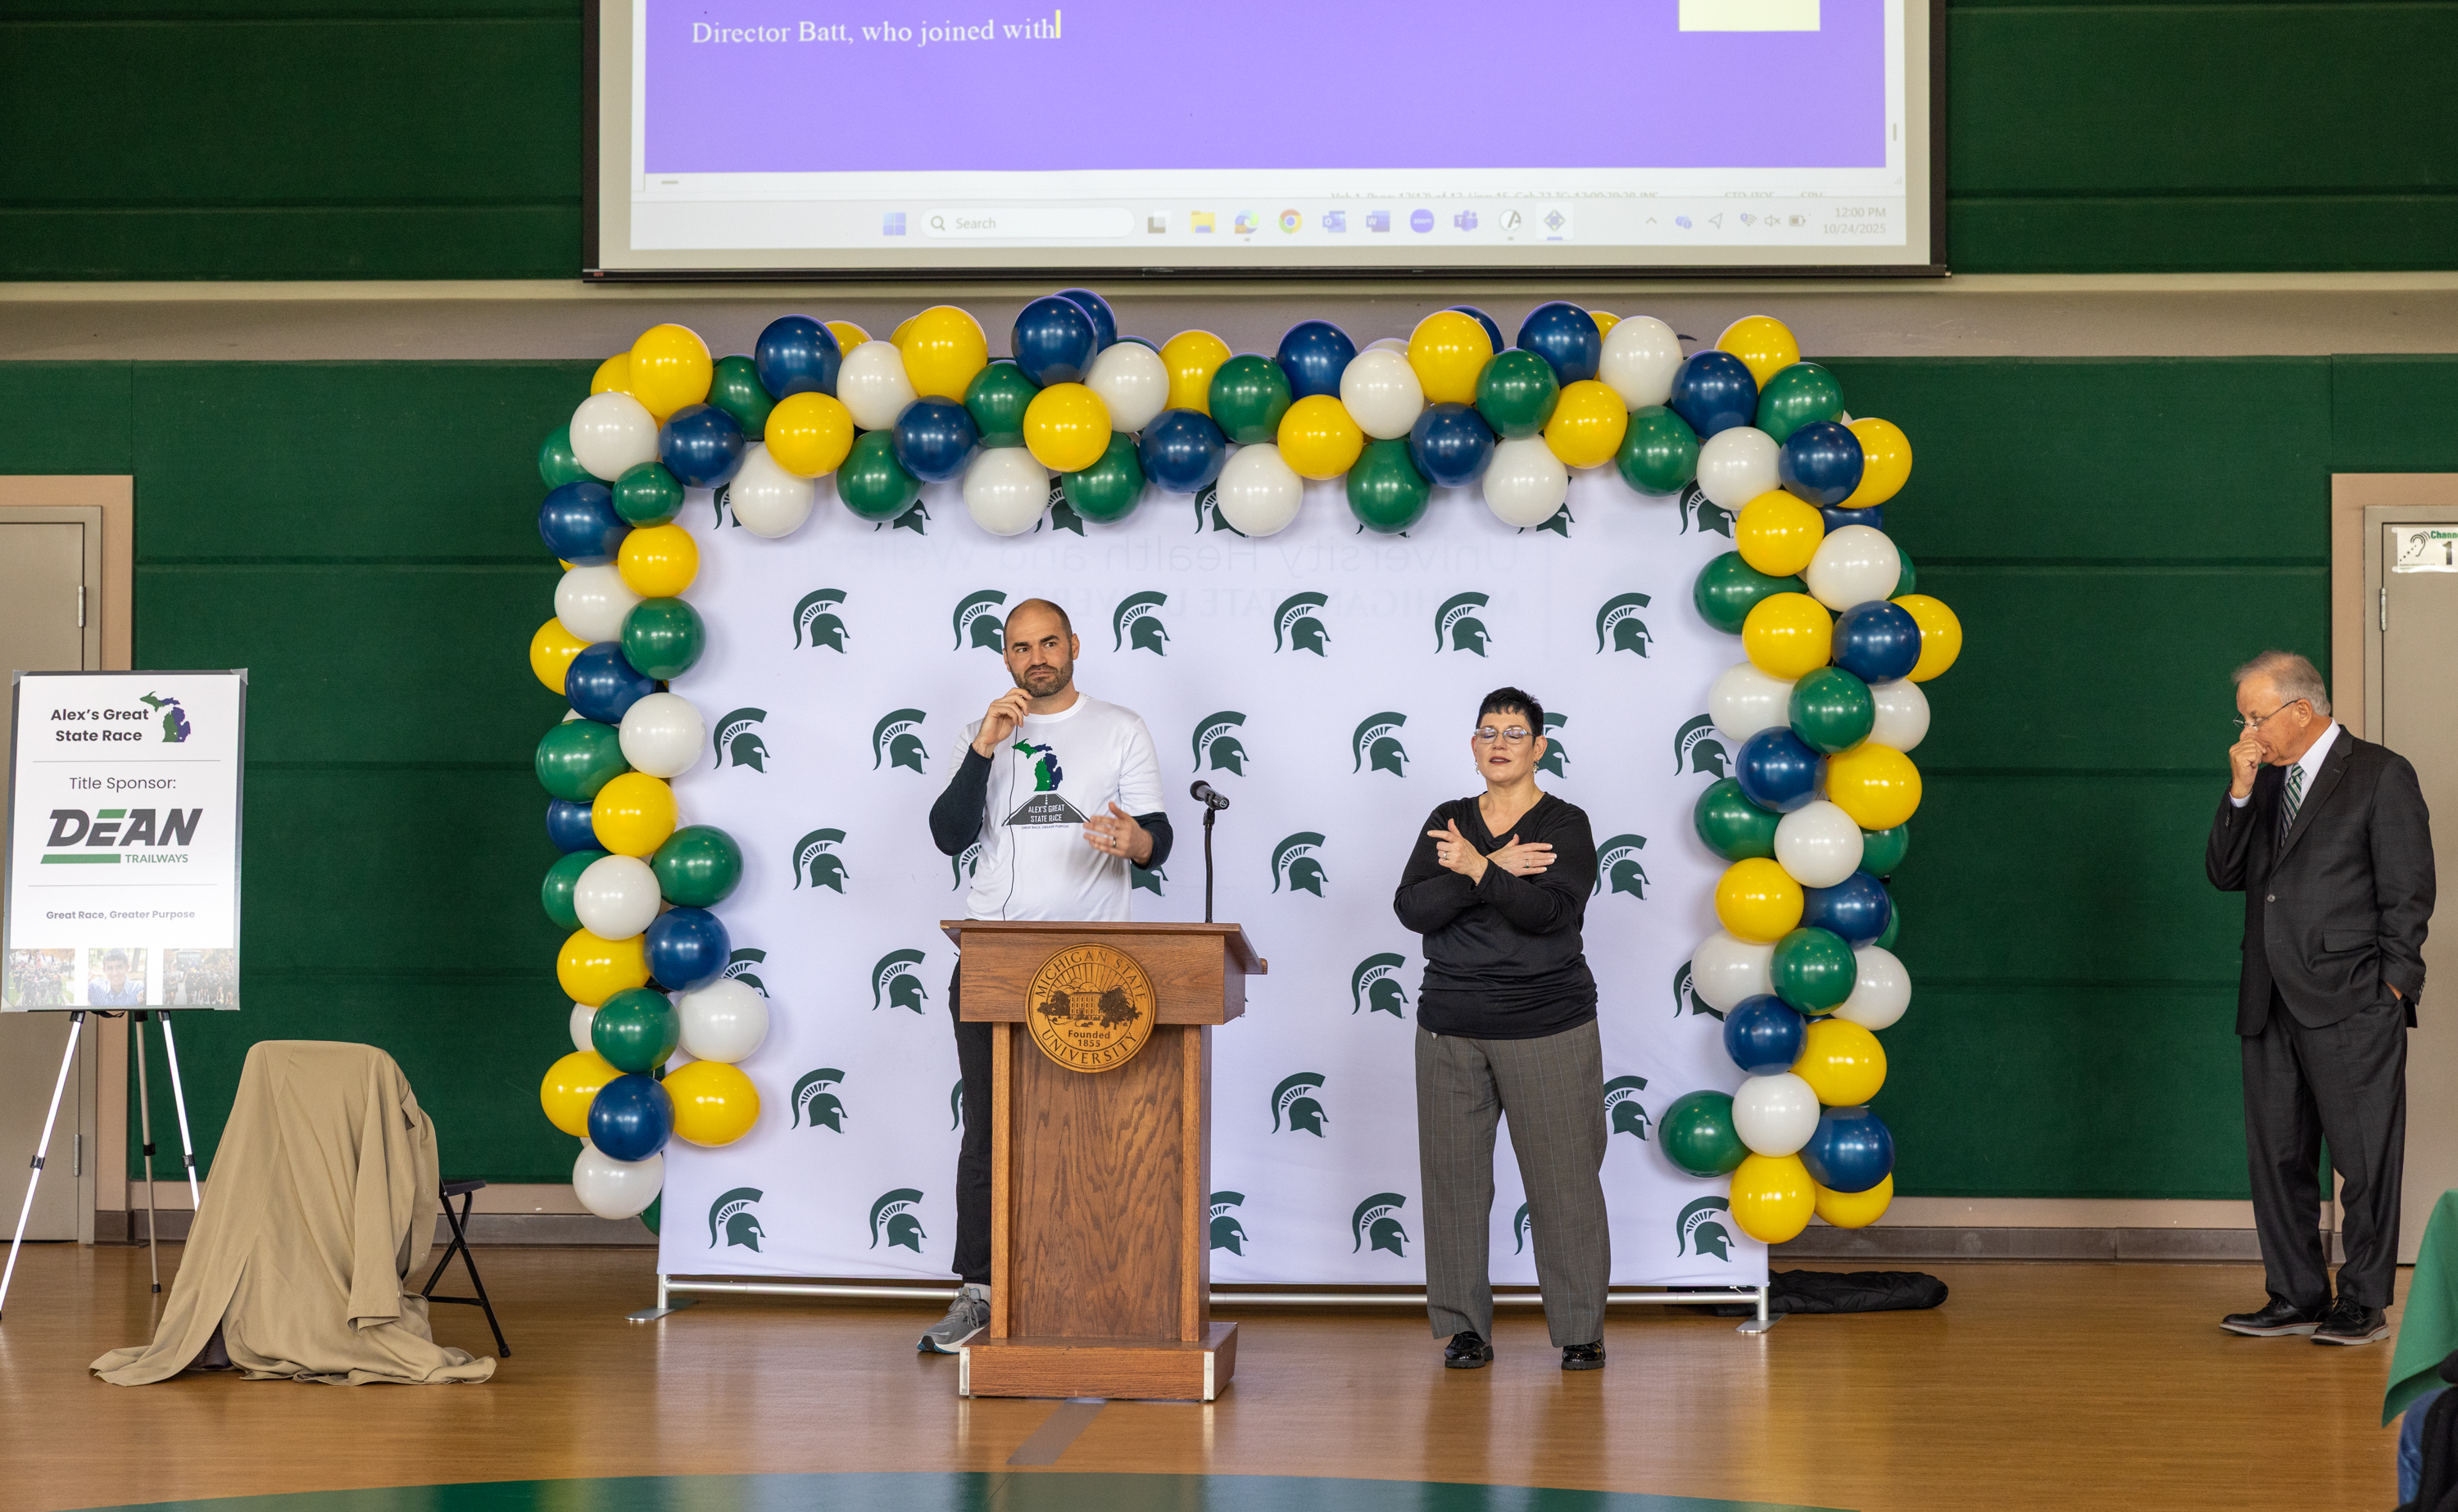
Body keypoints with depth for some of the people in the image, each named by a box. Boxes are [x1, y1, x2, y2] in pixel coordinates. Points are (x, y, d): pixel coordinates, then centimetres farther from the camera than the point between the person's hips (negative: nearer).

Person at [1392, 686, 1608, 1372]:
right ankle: (1464, 1327, 10)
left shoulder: (1565, 825, 1)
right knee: (1453, 1174, 2)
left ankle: (1581, 1329, 6)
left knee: (1562, 1177, -2)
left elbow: (1551, 910, -15)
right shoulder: (1447, 823, 11)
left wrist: (1476, 868, -18)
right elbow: (1411, 908, -4)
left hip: (1547, 1027, -3)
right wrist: (1497, 872, -13)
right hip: (1450, 1026, 3)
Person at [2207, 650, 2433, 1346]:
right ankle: (2297, 1296, 18)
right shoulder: (2266, 782, 16)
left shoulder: (2380, 774, -4)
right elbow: (2226, 875, 11)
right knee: (2277, 1157, 9)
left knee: (2364, 1162, -1)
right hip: (2272, 1004, 7)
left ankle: (2364, 1304, 6)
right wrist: (2240, 792, 0)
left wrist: (2389, 988, -9)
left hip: (2351, 1007, -7)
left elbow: (2408, 891, -6)